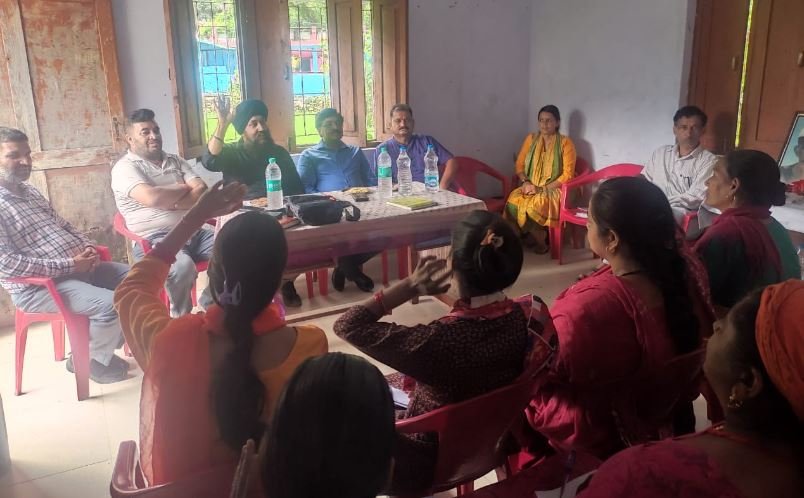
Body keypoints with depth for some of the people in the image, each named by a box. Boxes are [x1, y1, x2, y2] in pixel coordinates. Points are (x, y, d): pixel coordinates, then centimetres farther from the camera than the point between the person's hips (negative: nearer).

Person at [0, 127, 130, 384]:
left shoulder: (29, 191, 14)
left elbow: (62, 225, 23)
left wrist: (88, 246, 1)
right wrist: (68, 265, -22)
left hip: (78, 266, 9)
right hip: (37, 286, -9)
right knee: (110, 304, -27)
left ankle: (111, 338, 21)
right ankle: (91, 360, 1)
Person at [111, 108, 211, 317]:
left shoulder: (176, 161, 19)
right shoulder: (125, 167, 0)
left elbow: (202, 192, 6)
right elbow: (152, 198, -19)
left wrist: (170, 204, -11)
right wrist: (184, 188, -1)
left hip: (193, 232, 6)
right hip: (153, 239, -6)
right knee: (183, 266, -37)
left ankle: (209, 303, 6)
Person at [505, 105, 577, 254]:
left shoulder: (565, 143, -5)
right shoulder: (531, 139, 9)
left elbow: (568, 174, -10)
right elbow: (519, 164, 10)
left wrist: (543, 188, -17)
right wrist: (526, 182, -10)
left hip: (554, 190, -4)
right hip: (530, 188, 4)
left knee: (533, 206, -36)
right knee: (513, 202, -29)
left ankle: (539, 237, -6)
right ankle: (536, 237, -9)